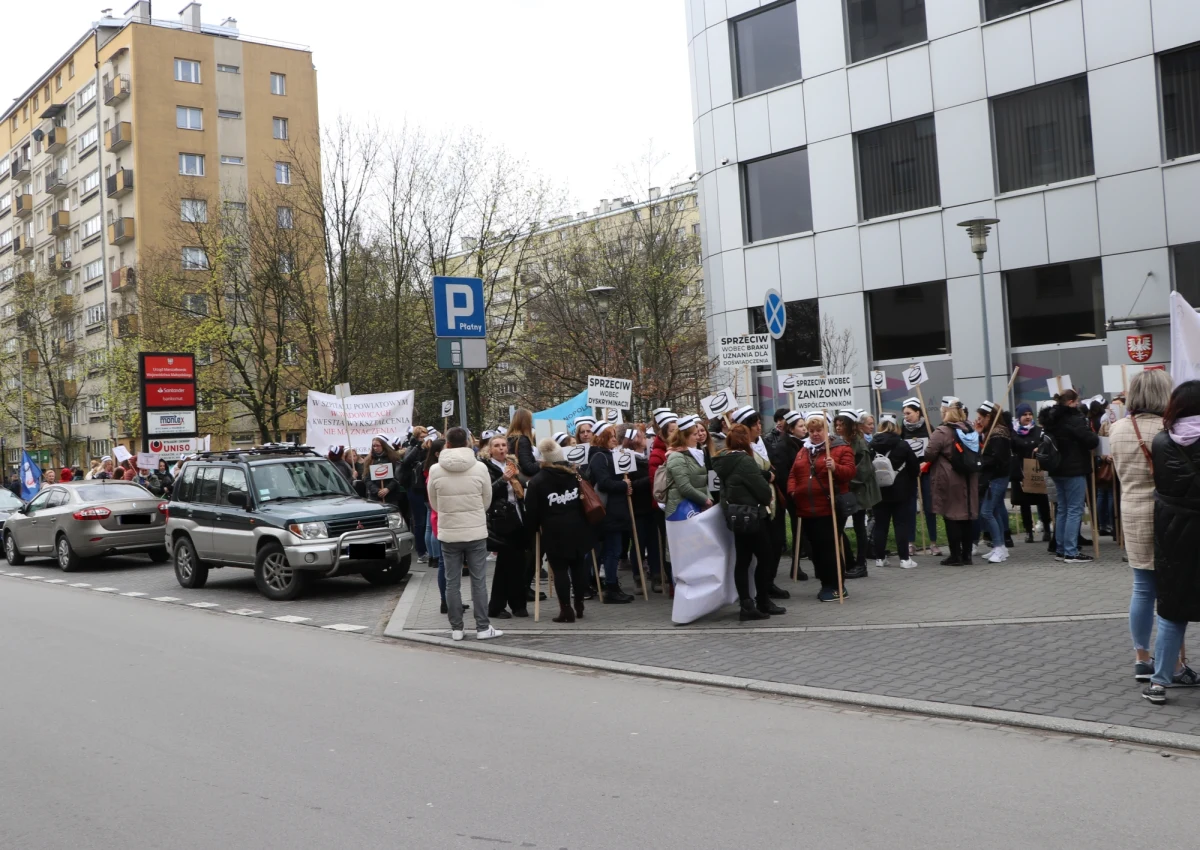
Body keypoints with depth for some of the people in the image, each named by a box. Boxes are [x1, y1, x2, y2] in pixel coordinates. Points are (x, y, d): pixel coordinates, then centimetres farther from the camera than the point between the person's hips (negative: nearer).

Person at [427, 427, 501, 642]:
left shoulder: (435, 470, -7)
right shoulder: (479, 468, -9)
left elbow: (434, 504, 5)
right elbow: (487, 500, 3)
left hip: (448, 533, 1)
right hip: (476, 532, -1)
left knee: (452, 582, 9)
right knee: (479, 581, 6)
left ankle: (456, 628, 14)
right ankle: (483, 627, 9)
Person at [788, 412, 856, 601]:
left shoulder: (841, 447, -1)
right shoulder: (803, 451, 18)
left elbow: (850, 471, -11)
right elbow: (793, 474, 19)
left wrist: (836, 467, -30)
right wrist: (792, 491, 2)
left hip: (830, 507, -6)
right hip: (807, 508, 6)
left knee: (830, 547, -7)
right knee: (815, 547, 9)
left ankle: (836, 586, 2)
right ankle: (826, 584, 18)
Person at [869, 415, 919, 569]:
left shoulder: (872, 446, -5)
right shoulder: (902, 445, -9)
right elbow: (915, 466, -5)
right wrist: (908, 479, 14)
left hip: (878, 492, 2)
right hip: (900, 492, -2)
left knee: (880, 525, 9)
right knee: (902, 524, 2)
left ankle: (880, 557, 12)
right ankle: (905, 558, 1)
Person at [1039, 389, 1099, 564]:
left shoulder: (1052, 418, 10)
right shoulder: (1074, 418, -15)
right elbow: (1090, 441, -19)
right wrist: (1095, 436, 4)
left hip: (1057, 469, 8)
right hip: (1074, 470, -8)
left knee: (1063, 510, 13)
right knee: (1075, 510, -5)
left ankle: (1060, 550, 16)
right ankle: (1071, 552, -6)